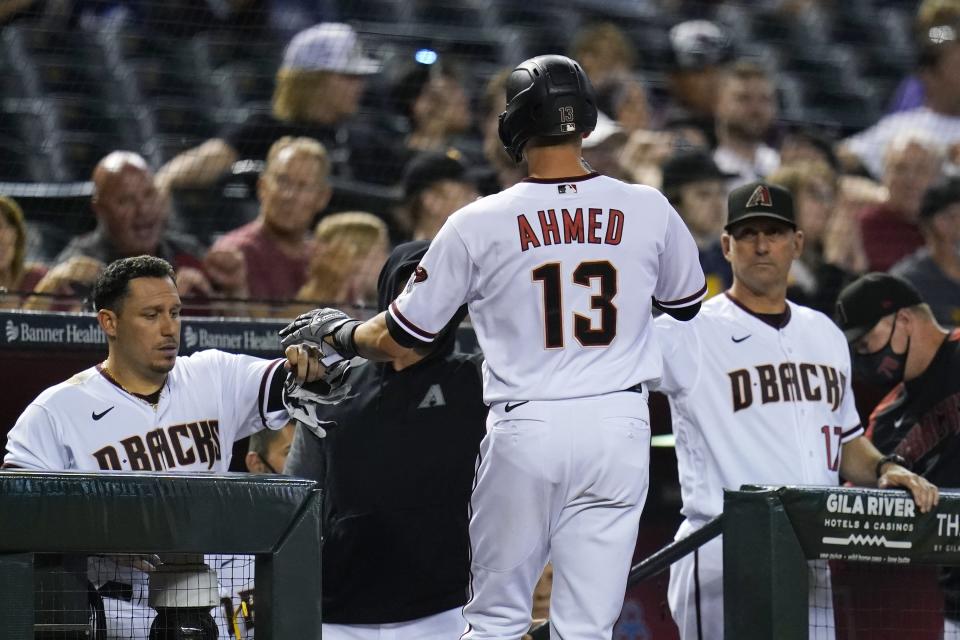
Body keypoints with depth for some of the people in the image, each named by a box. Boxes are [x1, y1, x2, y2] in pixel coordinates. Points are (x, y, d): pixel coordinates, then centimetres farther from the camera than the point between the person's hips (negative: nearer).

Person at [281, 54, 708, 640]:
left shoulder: (480, 224, -4)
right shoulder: (648, 210, 0)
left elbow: (399, 340, 2)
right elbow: (688, 304, 19)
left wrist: (337, 333, 23)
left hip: (524, 431, -1)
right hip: (620, 425, 1)